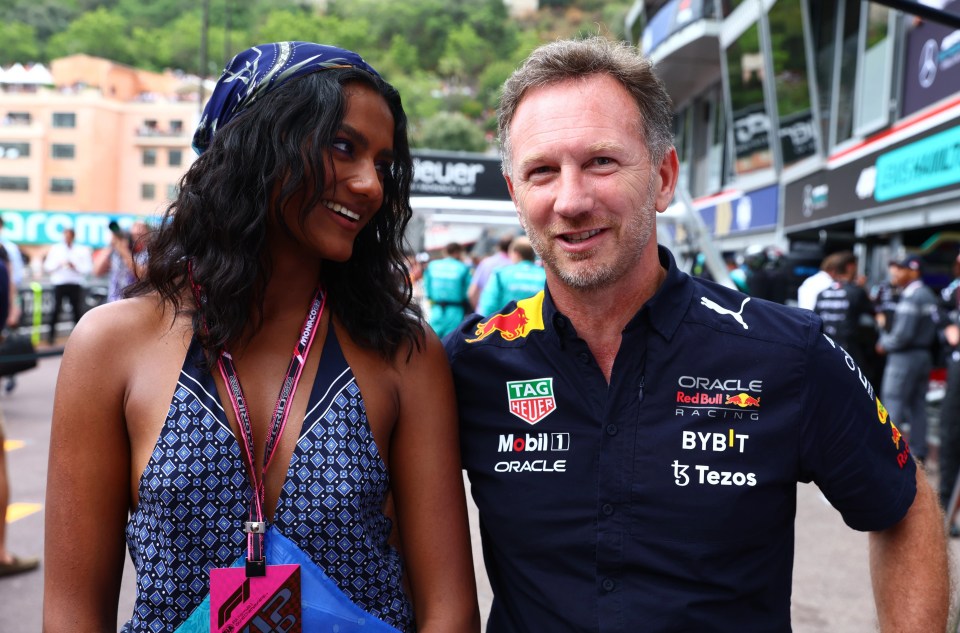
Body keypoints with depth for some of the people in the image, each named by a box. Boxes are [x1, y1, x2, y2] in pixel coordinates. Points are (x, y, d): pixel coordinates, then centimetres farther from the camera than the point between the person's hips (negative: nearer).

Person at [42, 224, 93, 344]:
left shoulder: (83, 250, 5)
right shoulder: (55, 248, 11)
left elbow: (88, 268, 0)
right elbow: (47, 266, 7)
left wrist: (75, 267, -14)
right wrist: (59, 265, -9)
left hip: (76, 284, 0)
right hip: (59, 283, 1)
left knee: (77, 309, -1)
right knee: (56, 308, -5)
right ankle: (52, 333, 4)